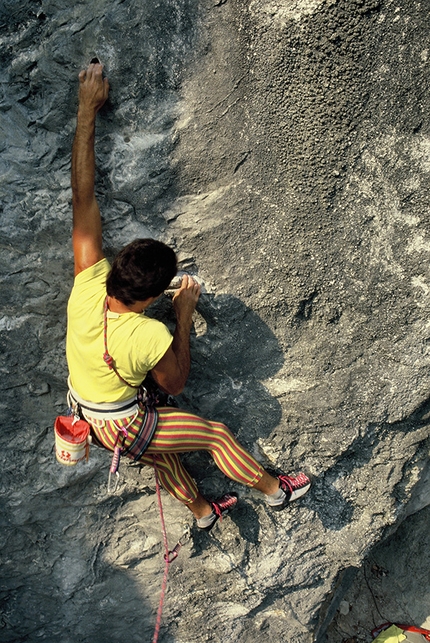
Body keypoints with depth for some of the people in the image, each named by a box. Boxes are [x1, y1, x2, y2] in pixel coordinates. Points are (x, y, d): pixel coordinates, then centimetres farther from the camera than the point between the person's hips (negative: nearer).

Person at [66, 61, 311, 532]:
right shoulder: (151, 336, -38)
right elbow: (175, 384, -15)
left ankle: (201, 511, 53)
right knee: (217, 434, 7)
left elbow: (83, 198, -23)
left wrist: (87, 110, -17)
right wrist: (184, 315, -15)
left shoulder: (87, 287, -26)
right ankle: (273, 489, 31)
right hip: (121, 429, -6)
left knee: (162, 449, 29)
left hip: (85, 416, 7)